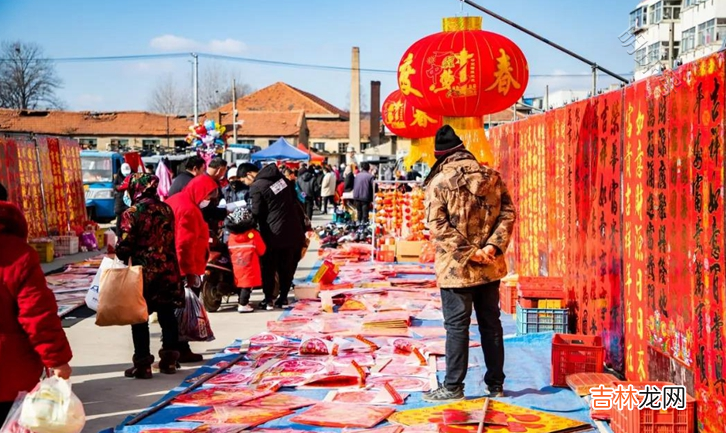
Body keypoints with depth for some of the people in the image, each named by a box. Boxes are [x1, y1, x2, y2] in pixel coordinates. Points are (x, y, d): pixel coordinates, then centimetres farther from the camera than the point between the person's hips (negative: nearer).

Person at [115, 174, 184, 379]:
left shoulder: (132, 213, -12)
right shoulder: (166, 209, 5)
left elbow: (124, 247, -13)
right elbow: (170, 239, 10)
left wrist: (122, 256, 6)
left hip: (143, 272, -5)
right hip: (167, 270, 5)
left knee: (139, 319, 4)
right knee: (167, 316, 12)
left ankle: (142, 364, 5)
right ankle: (169, 360, 18)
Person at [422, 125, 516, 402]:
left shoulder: (439, 182, -9)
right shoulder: (492, 177, 4)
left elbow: (438, 225, -16)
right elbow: (508, 214, -2)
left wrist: (467, 252, -15)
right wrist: (493, 246, -10)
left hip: (456, 268, -4)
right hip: (490, 267, 4)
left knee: (457, 326, 2)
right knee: (491, 324, 13)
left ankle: (453, 387, 7)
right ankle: (495, 384, 21)